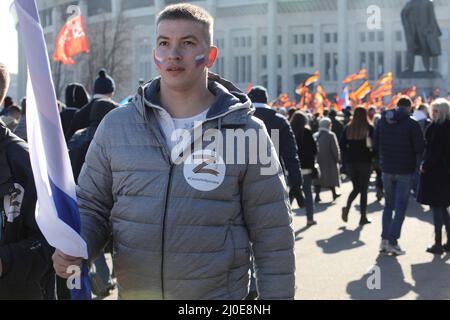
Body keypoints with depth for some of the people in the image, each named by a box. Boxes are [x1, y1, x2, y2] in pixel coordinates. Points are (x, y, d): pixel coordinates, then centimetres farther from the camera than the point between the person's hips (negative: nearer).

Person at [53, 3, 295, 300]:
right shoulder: (116, 125, 1)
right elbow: (91, 205, 7)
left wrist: (277, 295, -6)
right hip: (133, 291, 2)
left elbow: (273, 237, -3)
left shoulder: (247, 133, -5)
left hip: (218, 294, -2)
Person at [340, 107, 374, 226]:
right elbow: (374, 145, -11)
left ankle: (347, 207, -9)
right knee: (363, 190, 5)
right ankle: (363, 217, 7)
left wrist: (349, 155, 12)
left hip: (351, 162, 3)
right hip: (365, 162, -3)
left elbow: (342, 145, 3)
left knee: (356, 188, 16)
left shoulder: (348, 128, 2)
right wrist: (371, 156, 4)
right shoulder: (369, 128, -8)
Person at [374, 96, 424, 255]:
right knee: (401, 207, 2)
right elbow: (420, 149, -13)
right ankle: (392, 242, -1)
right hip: (405, 170, -4)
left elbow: (376, 146, 6)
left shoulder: (381, 122, 1)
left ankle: (385, 239, 14)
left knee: (388, 205, 16)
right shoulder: (411, 124, -14)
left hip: (386, 169, 5)